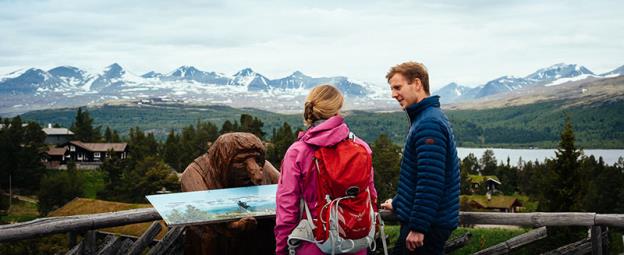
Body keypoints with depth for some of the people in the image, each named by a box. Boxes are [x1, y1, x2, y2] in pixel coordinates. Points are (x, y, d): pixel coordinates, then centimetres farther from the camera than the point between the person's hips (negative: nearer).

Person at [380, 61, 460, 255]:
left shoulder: (429, 124, -19)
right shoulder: (423, 118, 14)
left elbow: (430, 181, -25)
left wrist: (418, 227, -24)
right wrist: (397, 203, 32)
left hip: (428, 225, -10)